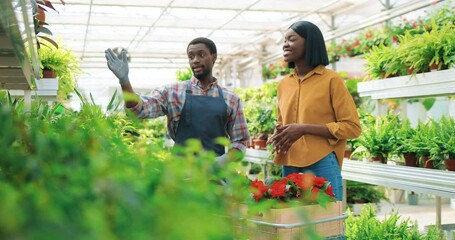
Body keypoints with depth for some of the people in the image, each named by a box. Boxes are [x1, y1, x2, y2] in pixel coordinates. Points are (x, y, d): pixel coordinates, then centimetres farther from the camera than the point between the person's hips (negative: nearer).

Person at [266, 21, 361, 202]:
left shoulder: (331, 80, -4)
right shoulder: (283, 84, 12)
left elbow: (352, 127, -7)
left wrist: (304, 128, -16)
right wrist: (278, 135, 1)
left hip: (322, 166, -5)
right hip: (289, 167, 5)